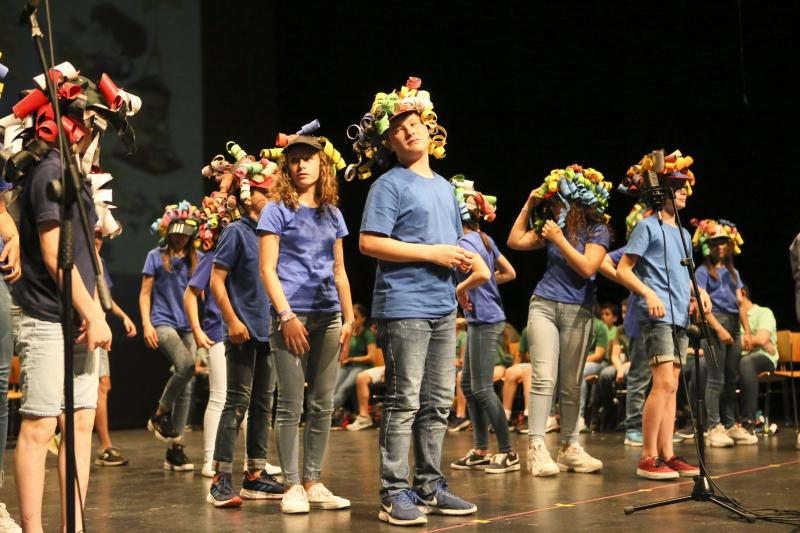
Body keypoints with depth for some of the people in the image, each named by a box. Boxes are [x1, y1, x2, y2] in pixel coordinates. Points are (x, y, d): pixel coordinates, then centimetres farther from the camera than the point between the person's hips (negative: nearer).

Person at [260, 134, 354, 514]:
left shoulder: (332, 214, 14)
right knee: (291, 405, -4)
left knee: (322, 404, 6)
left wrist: (349, 318, 11)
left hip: (328, 317, 5)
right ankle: (292, 486, 3)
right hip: (292, 315, -5)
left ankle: (314, 483, 14)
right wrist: (286, 316, -14)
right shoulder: (277, 210, 0)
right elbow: (267, 270, -6)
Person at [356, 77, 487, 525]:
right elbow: (369, 243, -15)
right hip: (404, 307, -8)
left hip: (443, 308, 8)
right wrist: (432, 253, -16)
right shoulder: (390, 185, -5)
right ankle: (395, 494, -1)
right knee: (404, 403, -7)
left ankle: (430, 487, 21)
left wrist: (472, 260, 1)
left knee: (439, 403, 11)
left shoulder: (445, 187, 18)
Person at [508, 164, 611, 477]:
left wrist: (560, 240, -16)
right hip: (543, 305, 2)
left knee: (571, 384, 5)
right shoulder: (552, 228, 10)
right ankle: (536, 447, -15)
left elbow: (587, 268, -15)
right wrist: (528, 206, 5)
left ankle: (570, 447, 14)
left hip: (577, 311, -2)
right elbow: (515, 242, 7)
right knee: (544, 377, -10)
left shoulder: (596, 231, -3)